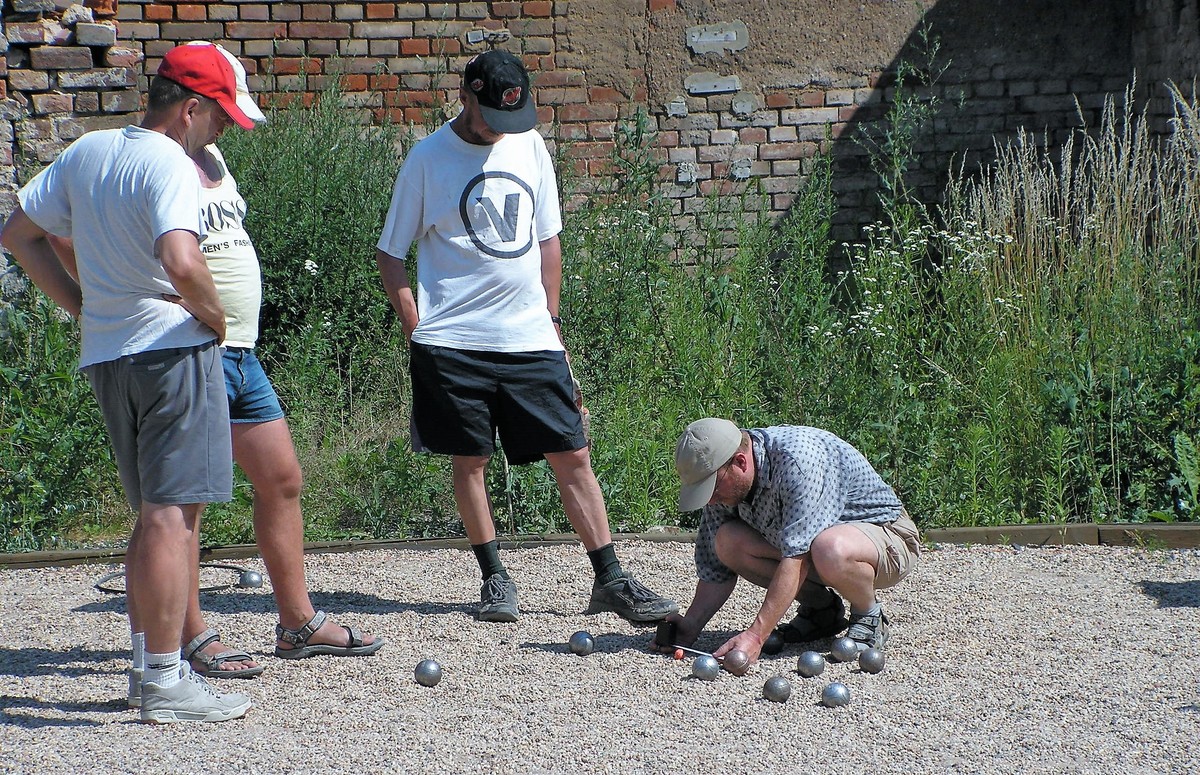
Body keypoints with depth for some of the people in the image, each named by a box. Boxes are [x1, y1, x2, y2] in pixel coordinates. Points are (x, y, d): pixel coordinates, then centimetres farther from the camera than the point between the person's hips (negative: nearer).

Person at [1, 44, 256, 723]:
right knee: (172, 514, -6)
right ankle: (166, 683, -5)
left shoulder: (87, 151, 13)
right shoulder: (169, 163, -13)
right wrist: (214, 315, -12)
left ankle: (148, 662, 22)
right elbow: (182, 261, -29)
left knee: (154, 515, 17)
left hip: (106, 354, 8)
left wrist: (84, 306, 15)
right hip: (173, 350, -8)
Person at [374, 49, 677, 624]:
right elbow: (390, 253, 1)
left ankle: (610, 580, 6)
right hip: (455, 340, -3)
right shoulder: (428, 159, -4)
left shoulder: (529, 146, 8)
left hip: (531, 339, 3)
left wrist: (551, 318, 11)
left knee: (572, 457, 1)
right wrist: (416, 330, -6)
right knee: (469, 460, 4)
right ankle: (494, 579, 19)